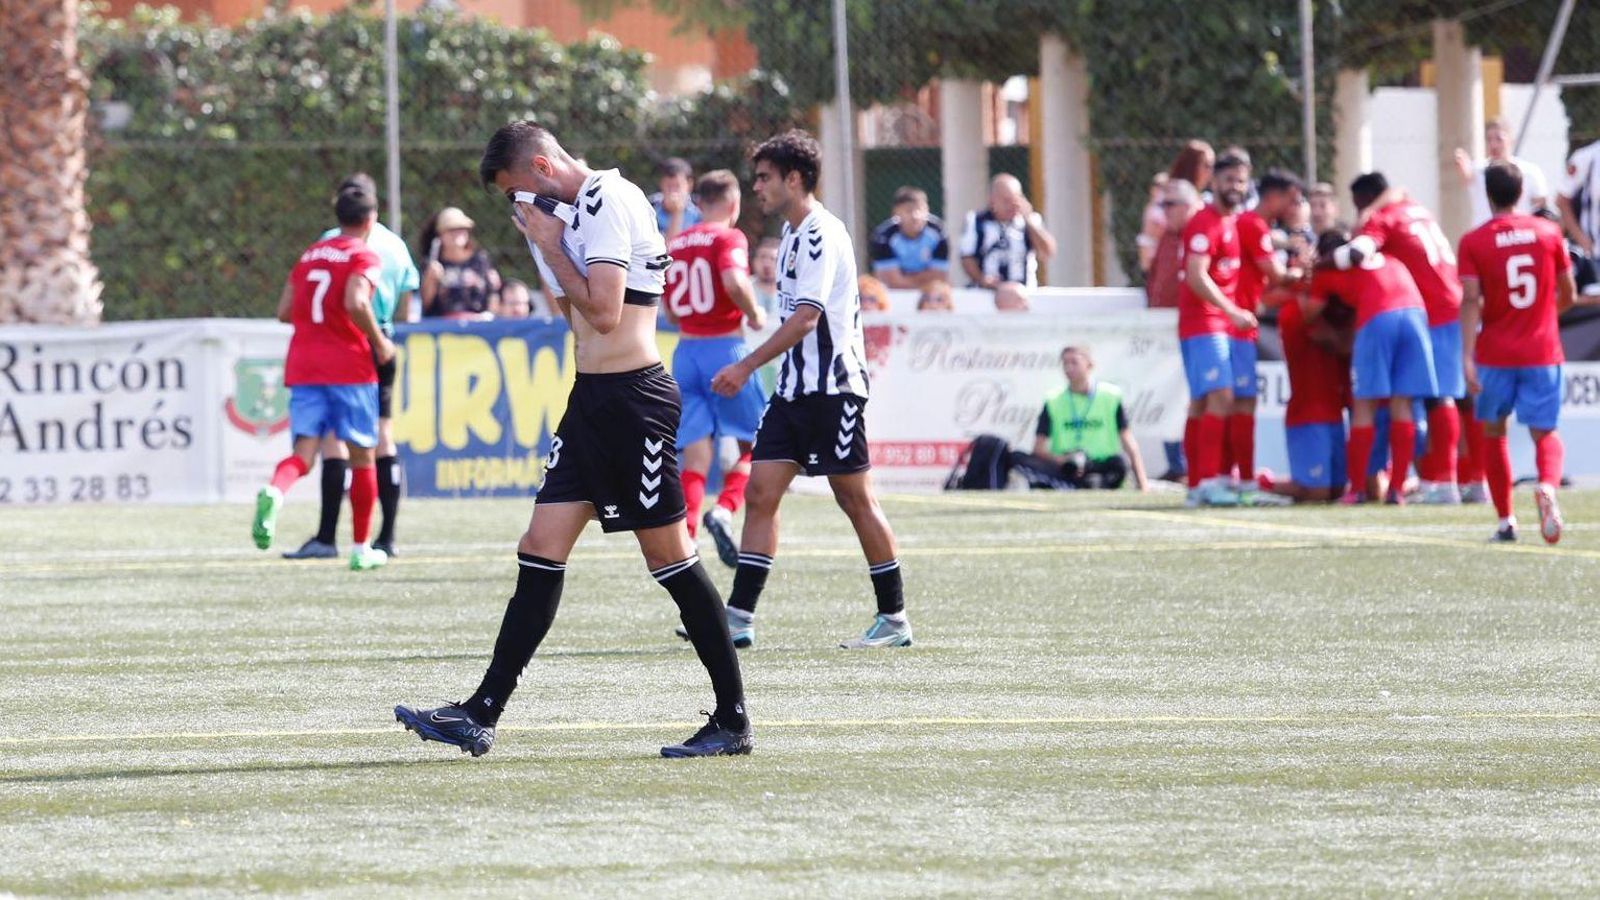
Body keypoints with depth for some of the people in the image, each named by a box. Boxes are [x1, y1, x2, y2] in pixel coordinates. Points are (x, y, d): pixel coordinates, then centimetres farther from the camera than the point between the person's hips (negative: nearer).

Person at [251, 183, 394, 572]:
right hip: (349, 368, -4)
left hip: (303, 367, 4)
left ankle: (274, 493, -39)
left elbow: (284, 312, 14)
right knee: (362, 456, 10)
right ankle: (362, 549, 15)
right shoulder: (364, 258, -4)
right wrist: (379, 342, -9)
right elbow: (355, 302, -21)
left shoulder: (310, 254, 15)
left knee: (304, 451, -4)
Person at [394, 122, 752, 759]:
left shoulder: (608, 203, -13)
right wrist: (541, 246, 13)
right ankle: (481, 716, 4)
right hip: (590, 398, 10)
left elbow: (603, 312, -19)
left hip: (634, 398, -10)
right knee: (540, 551, 5)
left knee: (670, 557, -4)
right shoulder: (581, 209, 16)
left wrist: (550, 245, -8)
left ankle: (733, 720, 3)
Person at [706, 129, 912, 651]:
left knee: (856, 501, -2)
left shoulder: (822, 235, -14)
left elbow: (807, 316, -23)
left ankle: (894, 618, 7)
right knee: (760, 493, 0)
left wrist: (748, 366, -25)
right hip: (793, 390, 9)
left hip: (832, 387, -9)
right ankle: (739, 617, -3)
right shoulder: (793, 235, 16)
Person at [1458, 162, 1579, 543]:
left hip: (1496, 354, -1)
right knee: (1544, 433, 5)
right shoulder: (1548, 233, 2)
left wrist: (1467, 356, -18)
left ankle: (1506, 521, 15)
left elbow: (1471, 301, -14)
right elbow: (1568, 295, 7)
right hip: (1543, 350, 1)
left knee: (1493, 432, 16)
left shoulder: (1473, 242, -4)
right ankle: (1548, 486, -28)